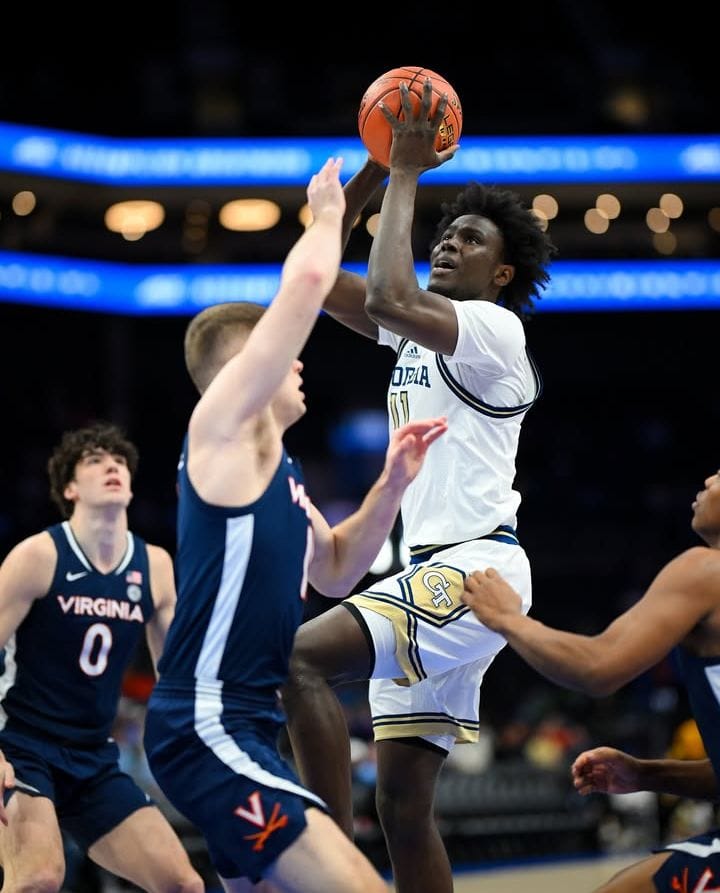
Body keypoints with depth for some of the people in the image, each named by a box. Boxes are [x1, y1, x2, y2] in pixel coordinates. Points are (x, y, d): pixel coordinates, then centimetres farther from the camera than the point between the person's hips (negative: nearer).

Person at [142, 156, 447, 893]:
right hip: (207, 728, -11)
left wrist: (391, 485, 16)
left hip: (242, 727, 11)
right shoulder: (222, 425, -8)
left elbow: (333, 572, 29)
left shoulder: (275, 466, 18)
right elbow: (307, 280, -15)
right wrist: (327, 214, 4)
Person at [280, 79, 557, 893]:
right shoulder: (419, 331, 19)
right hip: (432, 576, 10)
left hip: (474, 566, -9)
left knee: (299, 658, -28)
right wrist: (376, 166, 7)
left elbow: (389, 296, -24)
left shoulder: (494, 328, -6)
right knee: (403, 803, 5)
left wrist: (407, 173, -14)